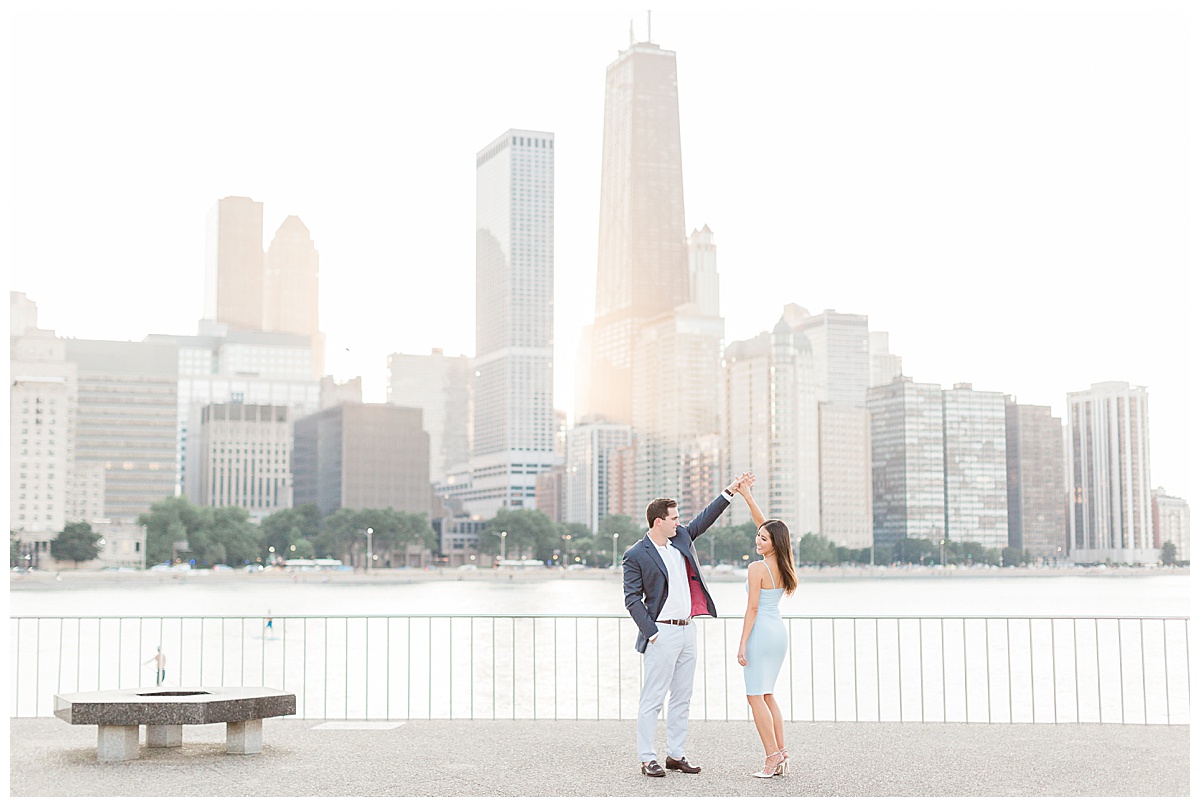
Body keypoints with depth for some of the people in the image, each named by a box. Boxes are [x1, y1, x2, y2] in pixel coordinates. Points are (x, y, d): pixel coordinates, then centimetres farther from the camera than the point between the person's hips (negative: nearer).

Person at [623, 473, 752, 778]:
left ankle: (675, 755, 18)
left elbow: (704, 519, 22)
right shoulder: (636, 555, -10)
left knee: (682, 698, 11)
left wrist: (729, 492, 18)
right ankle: (647, 759, 2)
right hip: (662, 633, -7)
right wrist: (651, 632, -15)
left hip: (687, 629, 7)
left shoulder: (680, 537, 8)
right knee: (652, 699, -3)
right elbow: (632, 599, -10)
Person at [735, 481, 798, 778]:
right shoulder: (783, 565, 7)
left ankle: (773, 756, -6)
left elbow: (752, 609, -15)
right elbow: (763, 525, 16)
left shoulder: (757, 568, -14)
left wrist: (742, 643, -12)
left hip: (760, 632, -8)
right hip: (779, 632, 8)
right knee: (767, 694, 16)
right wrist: (747, 497, 19)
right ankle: (781, 756, 13)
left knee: (756, 696, -2)